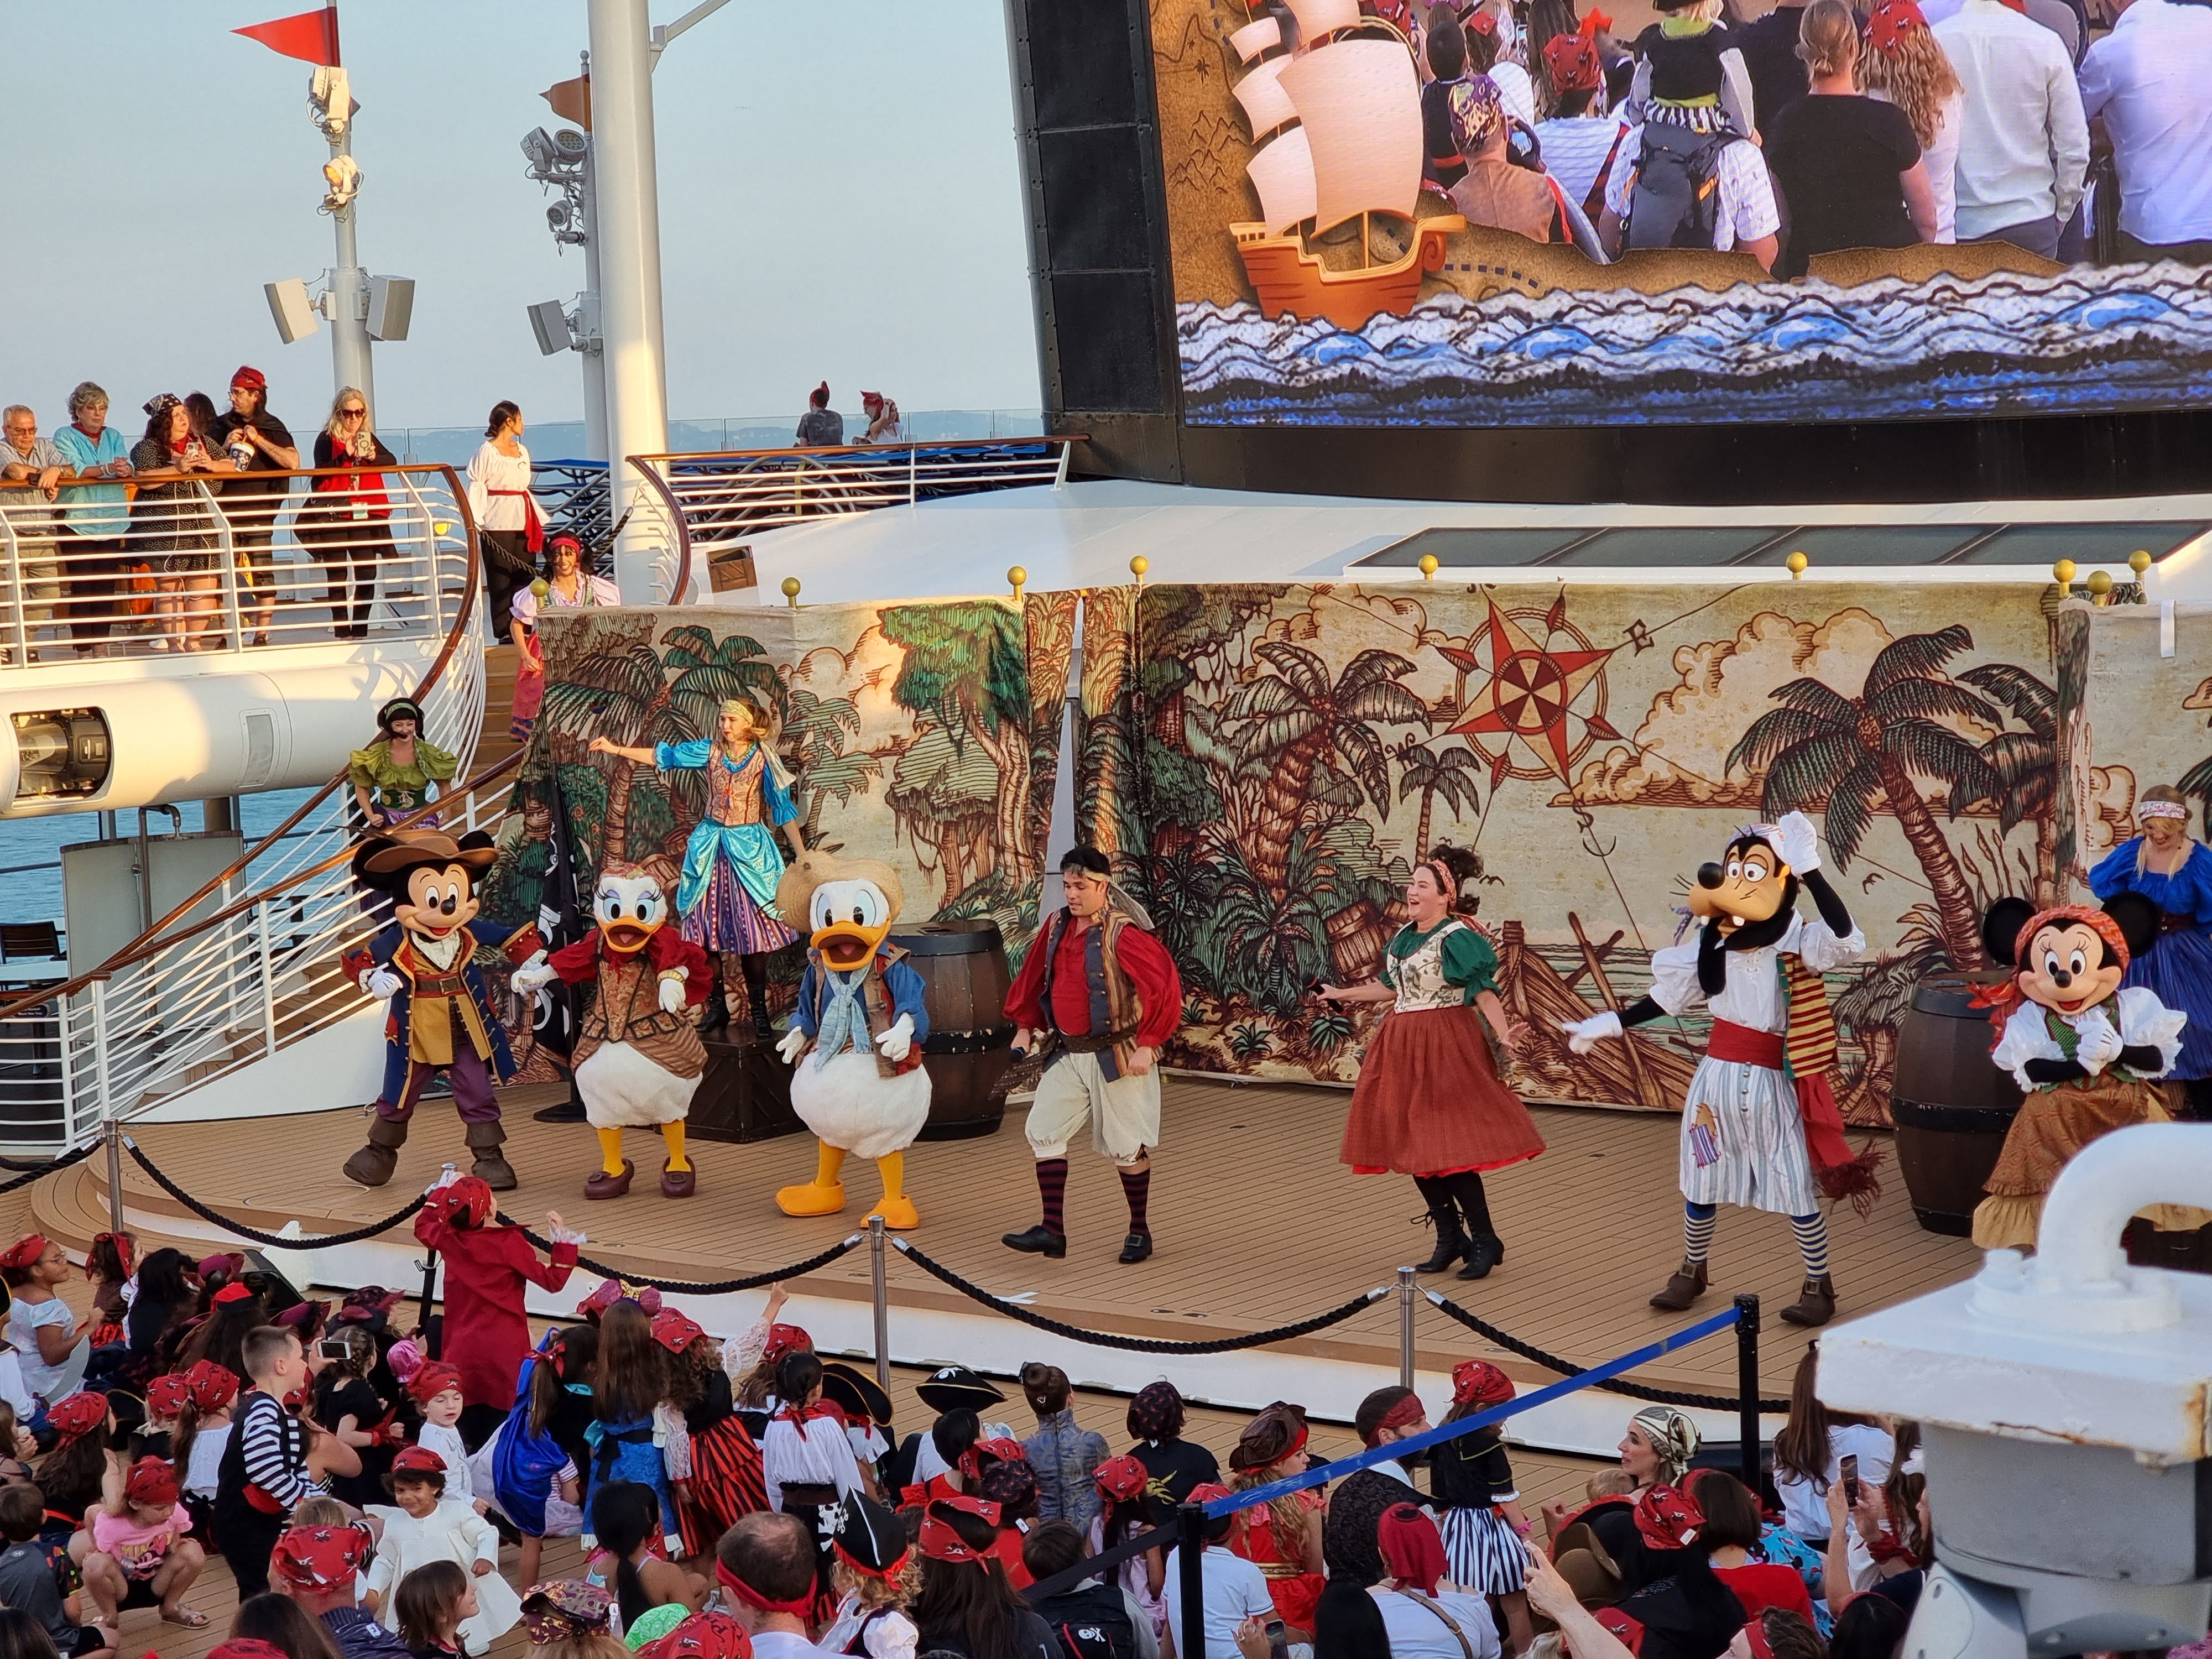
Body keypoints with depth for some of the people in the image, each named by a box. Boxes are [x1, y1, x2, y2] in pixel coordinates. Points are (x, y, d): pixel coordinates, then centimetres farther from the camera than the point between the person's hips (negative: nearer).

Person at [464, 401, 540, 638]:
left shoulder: (522, 451, 17)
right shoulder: (486, 452, -4)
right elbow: (476, 487, -7)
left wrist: (540, 520, 22)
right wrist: (475, 520, -17)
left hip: (524, 524, 7)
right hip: (497, 526, -7)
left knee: (525, 576, 4)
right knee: (501, 582, -5)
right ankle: (504, 634, -3)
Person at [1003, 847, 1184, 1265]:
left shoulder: (1123, 934, -19)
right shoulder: (1056, 927, 4)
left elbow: (1165, 984, -23)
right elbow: (1033, 976, 19)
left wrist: (1147, 1043, -24)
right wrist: (1025, 1027, 16)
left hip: (1117, 1056, -7)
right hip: (1067, 1053, 7)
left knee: (1125, 1146, 3)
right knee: (1043, 1132, 1)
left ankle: (1140, 1231, 20)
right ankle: (1052, 1230, 4)